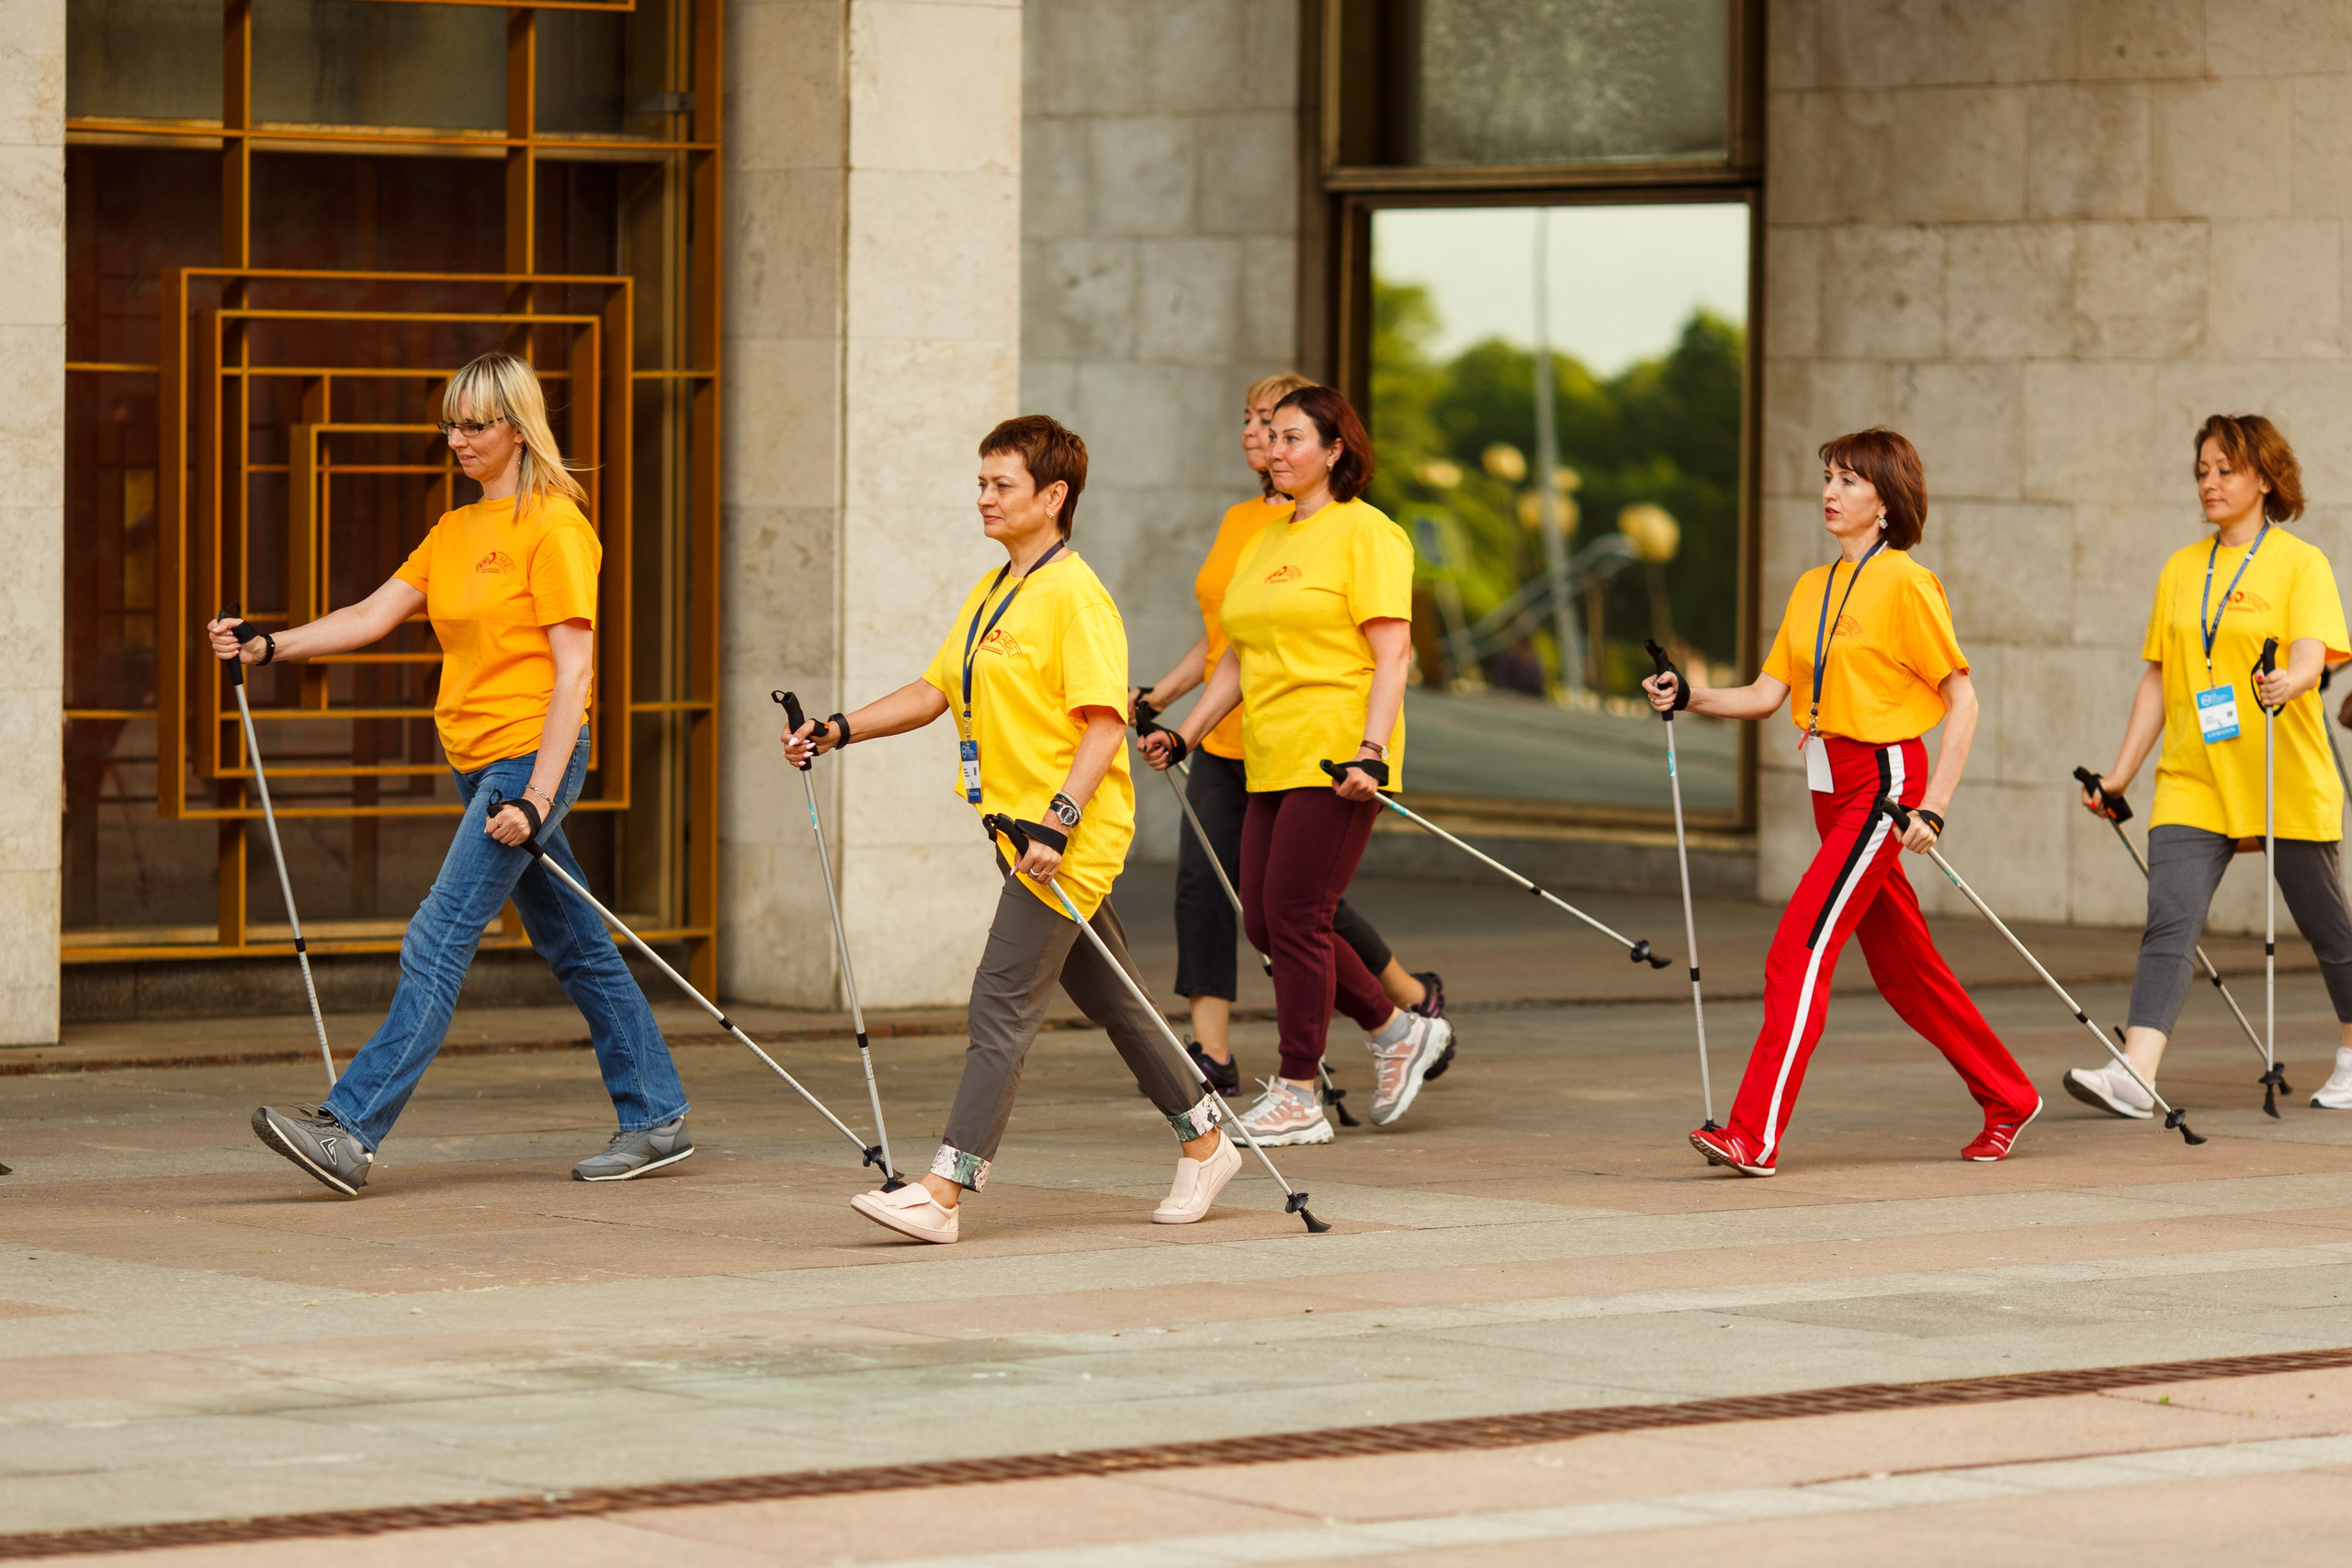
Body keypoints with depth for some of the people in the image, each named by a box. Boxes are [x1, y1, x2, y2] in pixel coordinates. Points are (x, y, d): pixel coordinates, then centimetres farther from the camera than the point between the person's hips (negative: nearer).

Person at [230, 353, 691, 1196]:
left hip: (533, 753, -9)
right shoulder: (455, 531, 16)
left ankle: (352, 1128, -18)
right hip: (478, 763, 9)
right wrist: (269, 646, -2)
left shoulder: (553, 527, -11)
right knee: (573, 944, 13)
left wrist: (536, 796, -21)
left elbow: (573, 669, -15)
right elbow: (372, 616, 11)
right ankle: (656, 1119, 20)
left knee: (441, 937, -13)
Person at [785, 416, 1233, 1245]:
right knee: (1111, 997, 16)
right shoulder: (990, 592, 14)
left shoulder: (1075, 596, -14)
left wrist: (1058, 821, -28)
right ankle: (1205, 1140, 28)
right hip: (1020, 825, 9)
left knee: (1002, 1002, -12)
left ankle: (944, 1191, -15)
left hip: (1070, 833, -9)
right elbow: (933, 691, 19)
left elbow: (1105, 723, -20)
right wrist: (836, 732, 8)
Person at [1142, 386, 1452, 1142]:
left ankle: (1296, 1097, -2)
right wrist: (1184, 735, 16)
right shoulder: (1265, 544, 19)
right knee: (1265, 922, 6)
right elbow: (1238, 659, 24)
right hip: (1272, 762, 8)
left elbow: (1391, 653, -13)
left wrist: (1372, 750, -23)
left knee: (1294, 917, -9)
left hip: (1334, 761, -8)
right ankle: (1400, 1032, 21)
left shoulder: (1365, 533, -6)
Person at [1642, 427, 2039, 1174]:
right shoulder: (1812, 589, 13)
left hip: (1883, 783, -8)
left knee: (1799, 949, -17)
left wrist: (1932, 807, -17)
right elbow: (1767, 693, 10)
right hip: (1830, 786, 8)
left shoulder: (1906, 584, -9)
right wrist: (1686, 697, -7)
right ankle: (2007, 1099, 30)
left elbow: (1961, 698, -10)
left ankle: (1755, 1134, -21)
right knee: (1902, 966, 15)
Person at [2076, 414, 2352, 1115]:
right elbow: (2158, 677, 17)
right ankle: (2134, 1075, -26)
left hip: (2287, 783, -3)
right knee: (2169, 920, -14)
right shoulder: (2181, 569, 13)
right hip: (2193, 783, 3)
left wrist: (2286, 683, -40)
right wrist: (2121, 772, 12)